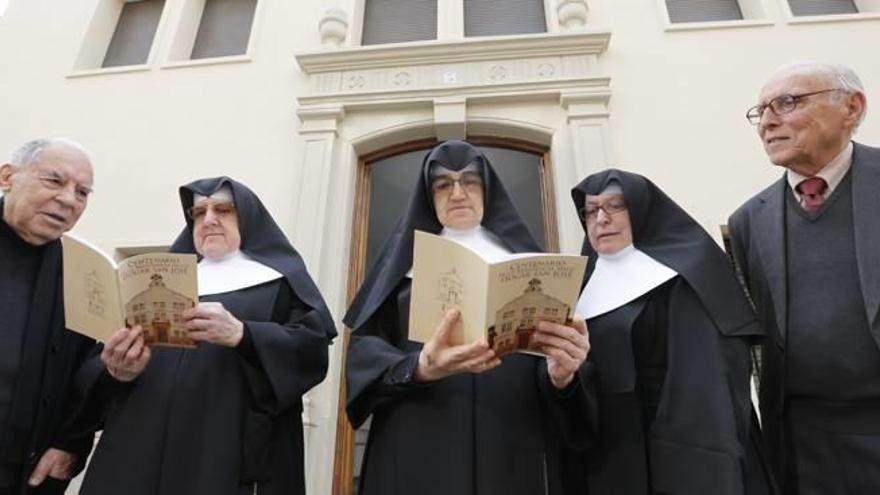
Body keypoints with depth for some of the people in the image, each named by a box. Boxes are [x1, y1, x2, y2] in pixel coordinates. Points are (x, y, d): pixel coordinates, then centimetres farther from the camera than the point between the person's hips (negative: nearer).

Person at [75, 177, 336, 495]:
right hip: (141, 443, 4)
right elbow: (104, 357, 12)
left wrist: (241, 334, -24)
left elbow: (312, 349, -9)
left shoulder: (279, 278, 5)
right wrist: (117, 370, -12)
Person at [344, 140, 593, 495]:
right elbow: (365, 345, -2)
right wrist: (418, 368, -23)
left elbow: (557, 335, 2)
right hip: (419, 450, 0)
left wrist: (561, 373, -21)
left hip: (510, 447, 1)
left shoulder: (521, 256, 12)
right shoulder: (406, 256, 9)